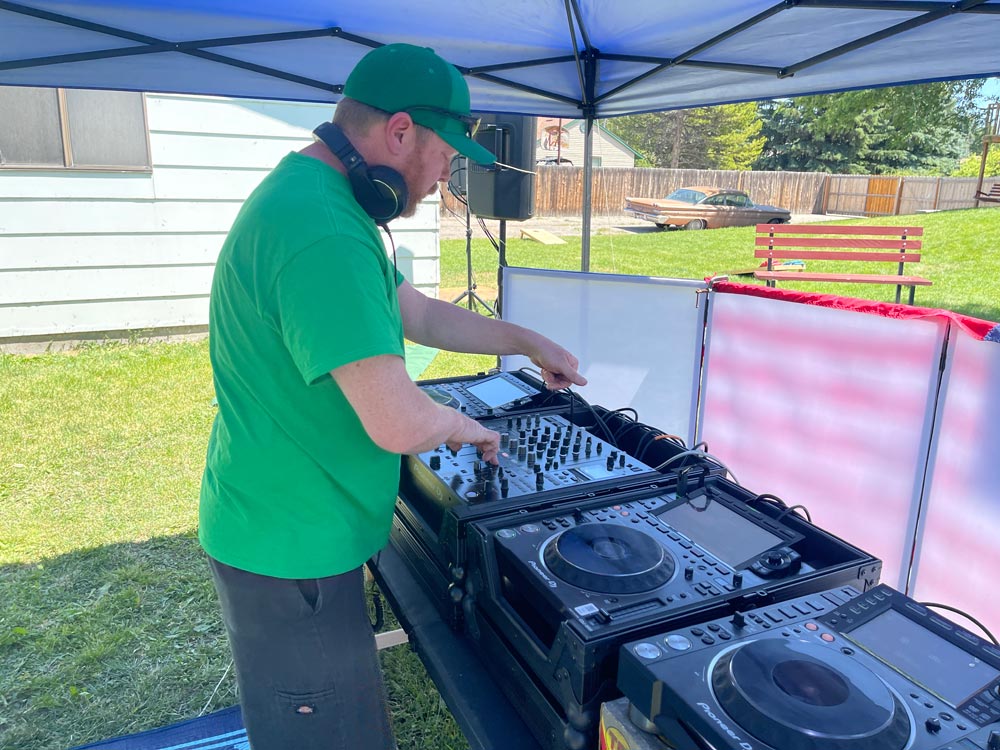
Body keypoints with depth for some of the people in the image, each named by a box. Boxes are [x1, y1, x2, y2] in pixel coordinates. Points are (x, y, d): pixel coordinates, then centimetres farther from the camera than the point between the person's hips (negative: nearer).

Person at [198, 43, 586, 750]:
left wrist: (529, 341, 16)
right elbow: (399, 423, -33)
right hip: (291, 550, -10)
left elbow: (420, 314, 15)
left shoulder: (314, 194, 7)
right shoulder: (324, 235, -30)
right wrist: (467, 426, -11)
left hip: (295, 525, 10)